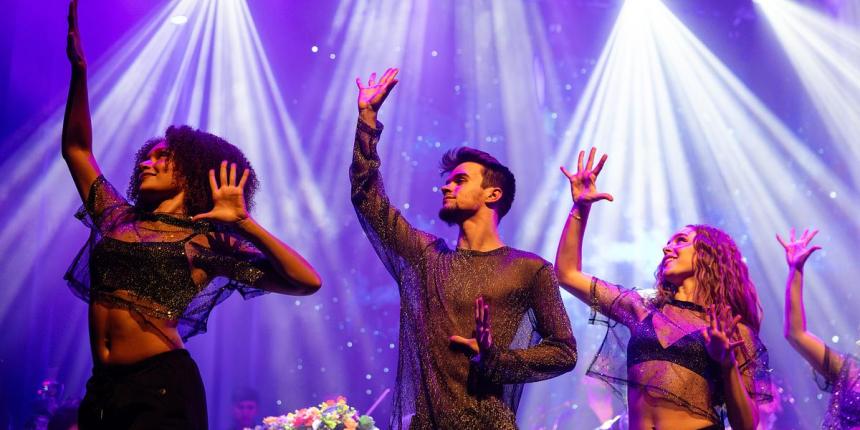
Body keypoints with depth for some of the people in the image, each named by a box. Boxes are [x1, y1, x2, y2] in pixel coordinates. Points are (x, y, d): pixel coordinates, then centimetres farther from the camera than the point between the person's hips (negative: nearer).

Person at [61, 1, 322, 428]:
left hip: (162, 389, -5)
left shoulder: (207, 240, 0)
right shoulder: (118, 218, 15)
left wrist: (243, 222, -12)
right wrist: (79, 70, 14)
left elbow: (307, 282, -9)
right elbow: (76, 148, 22)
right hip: (101, 390, 5)